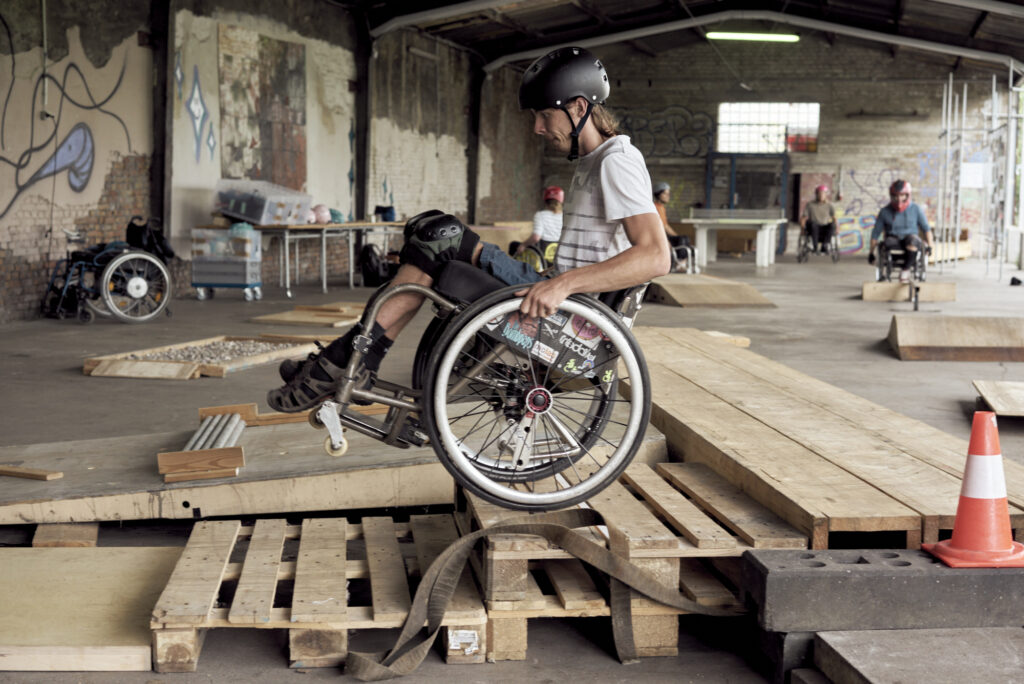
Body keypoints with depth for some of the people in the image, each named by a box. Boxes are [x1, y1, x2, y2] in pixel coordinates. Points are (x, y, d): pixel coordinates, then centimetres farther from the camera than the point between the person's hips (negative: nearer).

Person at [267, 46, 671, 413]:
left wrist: (565, 283, -32)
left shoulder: (617, 162, -10)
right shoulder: (591, 164, 21)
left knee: (442, 237, -15)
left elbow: (656, 257, -25)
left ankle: (347, 360, -13)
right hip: (557, 307, 10)